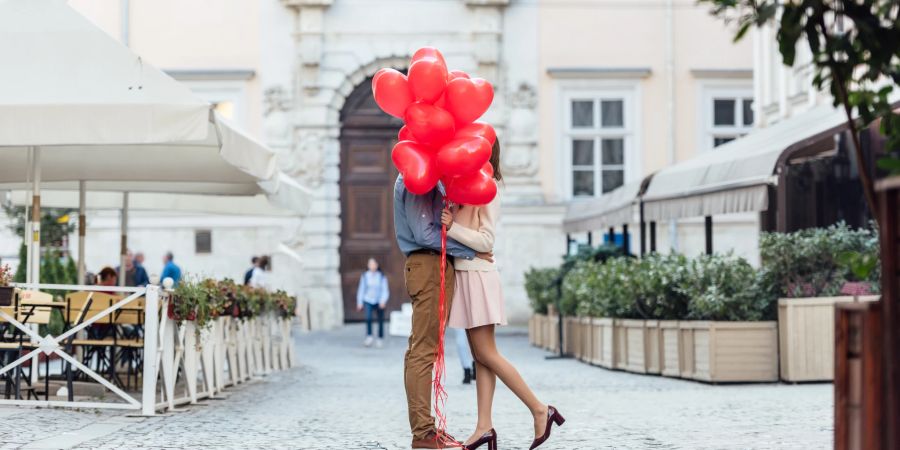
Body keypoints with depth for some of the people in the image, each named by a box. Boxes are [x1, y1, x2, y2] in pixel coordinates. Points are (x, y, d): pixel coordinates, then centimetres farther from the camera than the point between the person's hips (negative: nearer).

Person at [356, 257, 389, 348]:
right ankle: (369, 337, -23)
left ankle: (380, 339, 21)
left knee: (380, 321, 6)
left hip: (379, 302, 0)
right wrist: (359, 302, 4)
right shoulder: (365, 276, -1)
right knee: (368, 317, -23)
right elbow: (361, 289, 5)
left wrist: (383, 301, -19)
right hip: (368, 301, 0)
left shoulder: (382, 277, -4)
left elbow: (385, 290, -5)